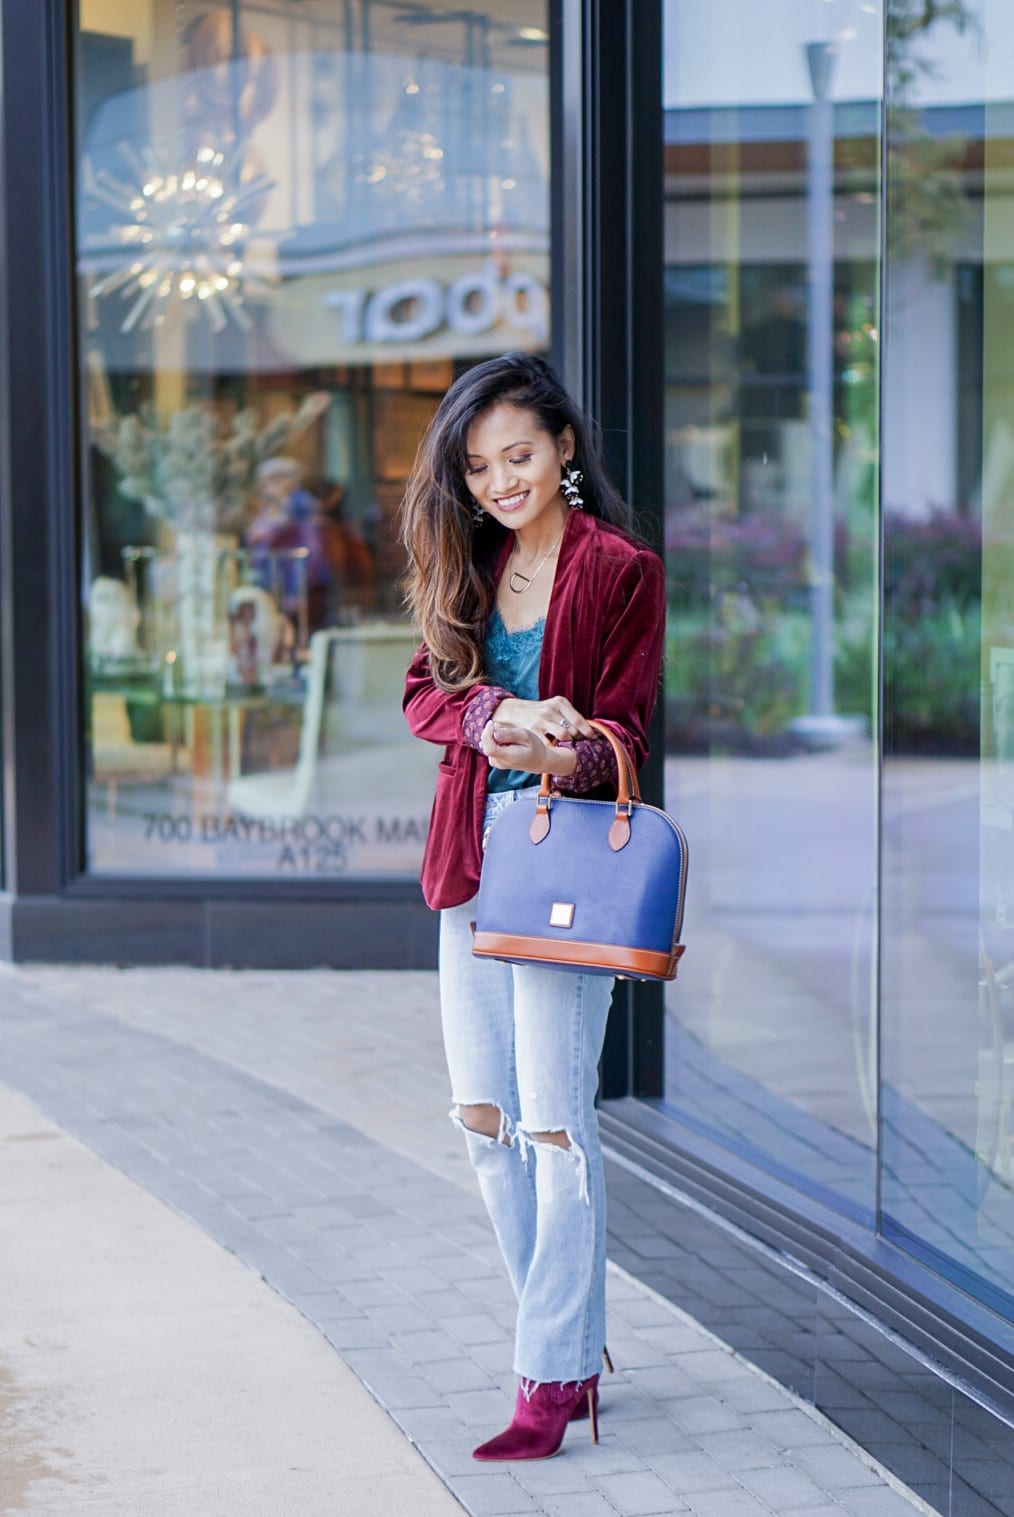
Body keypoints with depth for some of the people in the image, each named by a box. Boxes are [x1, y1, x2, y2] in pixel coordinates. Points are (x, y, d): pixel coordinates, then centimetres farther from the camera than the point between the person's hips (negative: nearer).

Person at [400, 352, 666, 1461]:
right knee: (482, 1117, 8)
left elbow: (619, 732, -8)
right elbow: (425, 693, 3)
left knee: (553, 1125, -7)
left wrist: (560, 755, -30)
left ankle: (552, 1382, -2)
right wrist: (495, 715, -18)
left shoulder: (620, 571, -5)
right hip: (472, 858, 7)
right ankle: (573, 1341, 21)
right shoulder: (466, 566, 12)